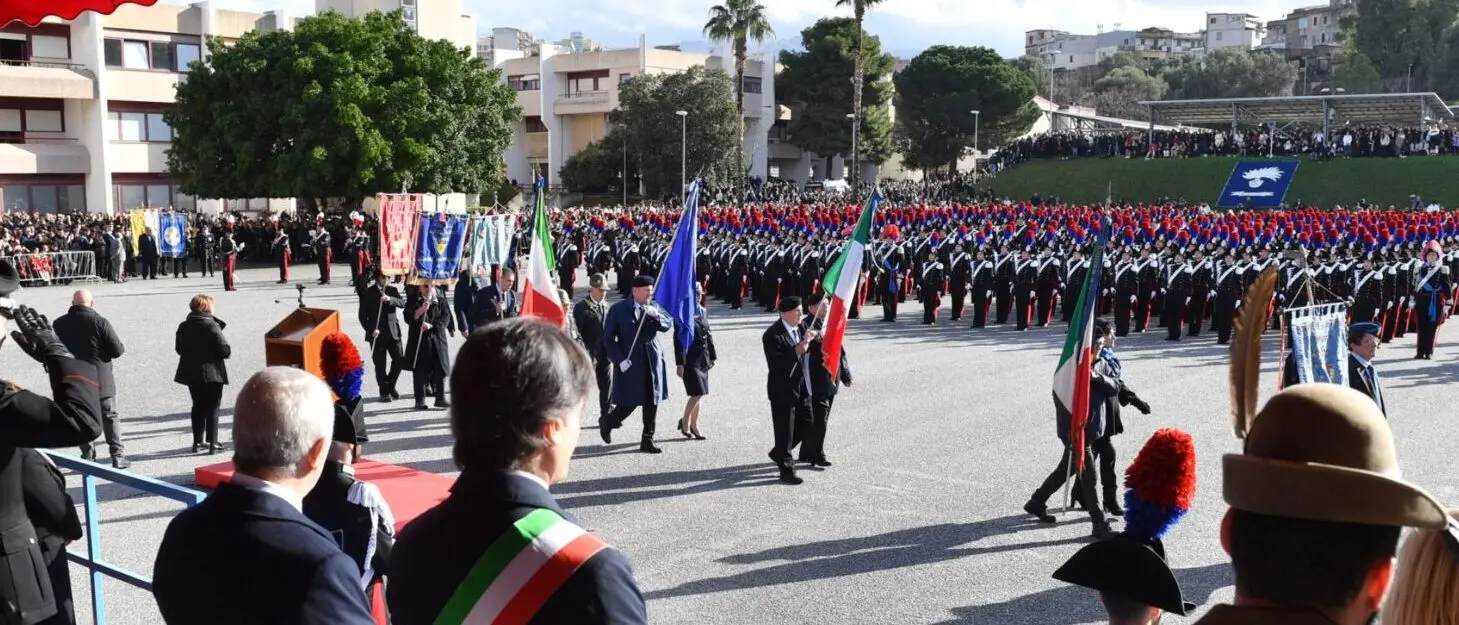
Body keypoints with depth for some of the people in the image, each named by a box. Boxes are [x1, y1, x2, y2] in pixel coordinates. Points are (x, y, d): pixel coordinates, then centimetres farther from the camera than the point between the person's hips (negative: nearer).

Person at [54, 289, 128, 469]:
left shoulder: (58, 324, -1)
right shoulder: (99, 321, -13)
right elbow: (117, 350, -13)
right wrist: (122, 346, 8)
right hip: (101, 380, -2)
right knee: (110, 417, 7)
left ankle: (87, 457, 14)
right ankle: (118, 456, 2)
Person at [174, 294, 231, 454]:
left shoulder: (183, 327, 4)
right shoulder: (212, 326, -16)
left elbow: (179, 348, 11)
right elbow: (225, 350, -19)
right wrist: (228, 352, 2)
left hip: (191, 373, 6)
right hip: (212, 373, -6)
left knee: (198, 406, 16)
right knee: (212, 408, 2)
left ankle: (197, 442, 19)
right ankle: (212, 443, 2)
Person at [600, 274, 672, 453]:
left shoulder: (654, 307, 8)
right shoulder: (618, 310, -5)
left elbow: (668, 325, -2)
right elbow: (608, 338, -5)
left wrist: (657, 316, -21)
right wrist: (620, 360, -13)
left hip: (652, 363, 4)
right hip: (630, 364, -4)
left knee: (652, 403, 5)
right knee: (629, 403, -2)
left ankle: (647, 441, 16)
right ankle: (606, 423, 26)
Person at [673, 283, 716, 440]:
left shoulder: (703, 312, 12)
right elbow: (678, 339, -13)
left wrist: (712, 356, 17)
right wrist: (679, 363, -17)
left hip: (703, 360, 8)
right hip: (690, 360, -7)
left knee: (700, 394, 10)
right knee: (697, 394, -9)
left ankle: (693, 424, 22)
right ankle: (685, 422, 11)